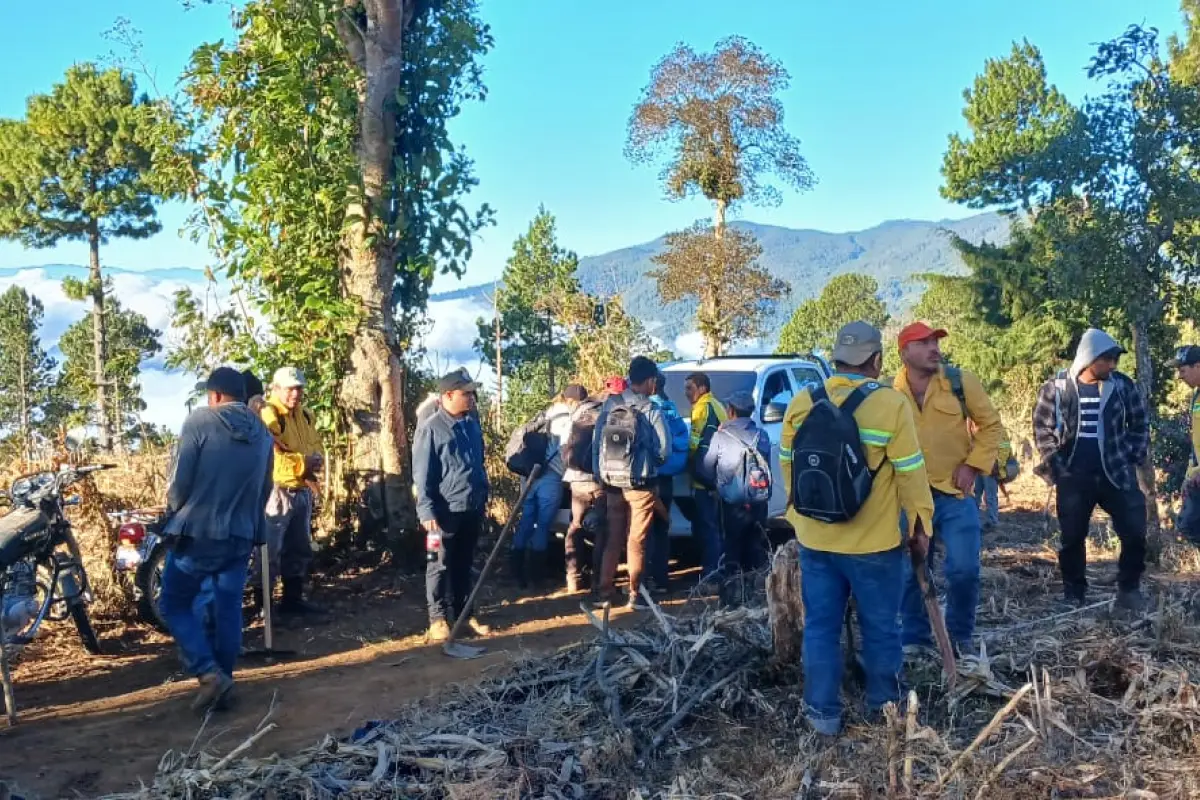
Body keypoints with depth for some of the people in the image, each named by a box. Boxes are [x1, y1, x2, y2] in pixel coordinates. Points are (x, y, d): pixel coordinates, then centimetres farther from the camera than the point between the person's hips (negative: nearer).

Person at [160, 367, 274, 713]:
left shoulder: (200, 421, -9)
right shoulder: (262, 434, 7)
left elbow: (180, 481, -11)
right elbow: (265, 489, 11)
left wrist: (174, 515, 7)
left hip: (196, 532, -5)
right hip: (240, 536, 5)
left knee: (175, 605, 8)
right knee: (228, 610, 12)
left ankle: (209, 673, -6)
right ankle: (223, 680, 16)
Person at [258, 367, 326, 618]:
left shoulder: (306, 415, 14)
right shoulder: (267, 415, -14)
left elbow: (316, 446, 18)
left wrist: (316, 461, -6)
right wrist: (303, 463, -21)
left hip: (302, 492, 9)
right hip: (276, 492, -9)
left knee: (299, 550, 17)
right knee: (270, 551, -5)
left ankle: (293, 599, 29)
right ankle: (263, 604, 3)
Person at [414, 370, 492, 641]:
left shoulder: (472, 423, 9)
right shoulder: (430, 427, -11)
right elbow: (422, 473, -13)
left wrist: (484, 496, 19)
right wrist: (426, 510, -18)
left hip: (472, 508, 6)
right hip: (445, 510, -6)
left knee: (464, 564, 15)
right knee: (440, 566, 2)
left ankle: (464, 612, 24)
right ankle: (438, 616, 10)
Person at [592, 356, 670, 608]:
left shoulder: (609, 406, -2)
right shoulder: (651, 411, -12)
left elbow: (596, 443, 0)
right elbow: (663, 450, -11)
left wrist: (600, 474, 10)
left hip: (612, 483, 3)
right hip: (641, 485, -3)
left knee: (612, 538, 16)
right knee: (636, 541, 7)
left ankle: (604, 590, 19)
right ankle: (634, 594, 11)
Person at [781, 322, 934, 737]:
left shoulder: (801, 403, 0)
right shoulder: (891, 404, -13)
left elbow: (788, 467, 9)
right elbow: (910, 473, -9)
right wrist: (921, 523, 4)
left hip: (815, 538, 3)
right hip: (874, 542, -3)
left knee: (821, 627, 11)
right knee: (880, 628, 13)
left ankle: (823, 713, 16)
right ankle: (885, 706, 27)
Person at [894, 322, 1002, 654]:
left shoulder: (961, 381, -4)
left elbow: (991, 425, 3)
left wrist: (973, 465, -7)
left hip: (956, 494, -1)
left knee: (964, 570, -4)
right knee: (912, 572, 7)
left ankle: (960, 636, 19)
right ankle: (915, 638, 24)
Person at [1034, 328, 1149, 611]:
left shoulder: (1122, 385, -1)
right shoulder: (1056, 388, -5)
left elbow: (1139, 424, 9)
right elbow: (1042, 428, 1)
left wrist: (1135, 458, 3)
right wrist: (1056, 465, -4)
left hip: (1116, 474, 1)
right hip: (1073, 478, -1)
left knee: (1135, 533, -1)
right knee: (1072, 538, 6)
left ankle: (1129, 589, 17)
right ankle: (1074, 593, 20)